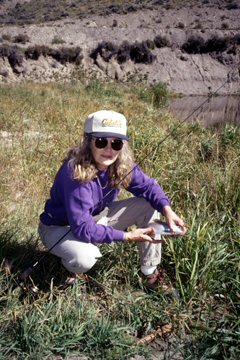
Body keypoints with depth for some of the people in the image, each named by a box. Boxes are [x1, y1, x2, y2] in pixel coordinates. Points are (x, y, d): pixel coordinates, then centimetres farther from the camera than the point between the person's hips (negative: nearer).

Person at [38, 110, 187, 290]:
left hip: (98, 217, 6)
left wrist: (167, 209, -23)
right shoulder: (75, 172, -35)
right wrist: (127, 236, -32)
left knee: (150, 205, -7)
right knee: (85, 258, -38)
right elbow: (83, 228, -35)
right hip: (61, 227, -6)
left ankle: (150, 271, 5)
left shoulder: (121, 164, -16)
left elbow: (147, 185, -4)